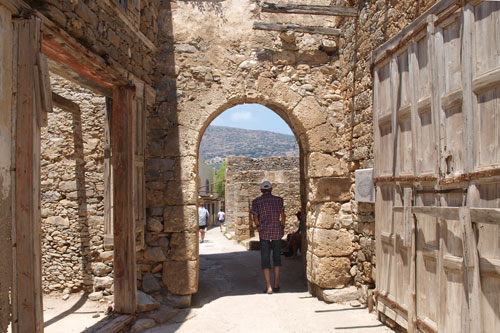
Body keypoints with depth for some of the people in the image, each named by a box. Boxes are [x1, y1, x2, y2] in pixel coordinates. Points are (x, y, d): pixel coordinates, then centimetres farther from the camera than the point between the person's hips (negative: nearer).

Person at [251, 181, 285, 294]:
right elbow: (282, 216, 0)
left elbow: (255, 219, -3)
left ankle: (269, 287, -5)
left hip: (264, 233, -1)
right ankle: (276, 284, 18)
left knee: (265, 259, 3)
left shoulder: (256, 201, -1)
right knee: (277, 257, 17)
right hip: (277, 232, 1)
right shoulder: (279, 200, 2)